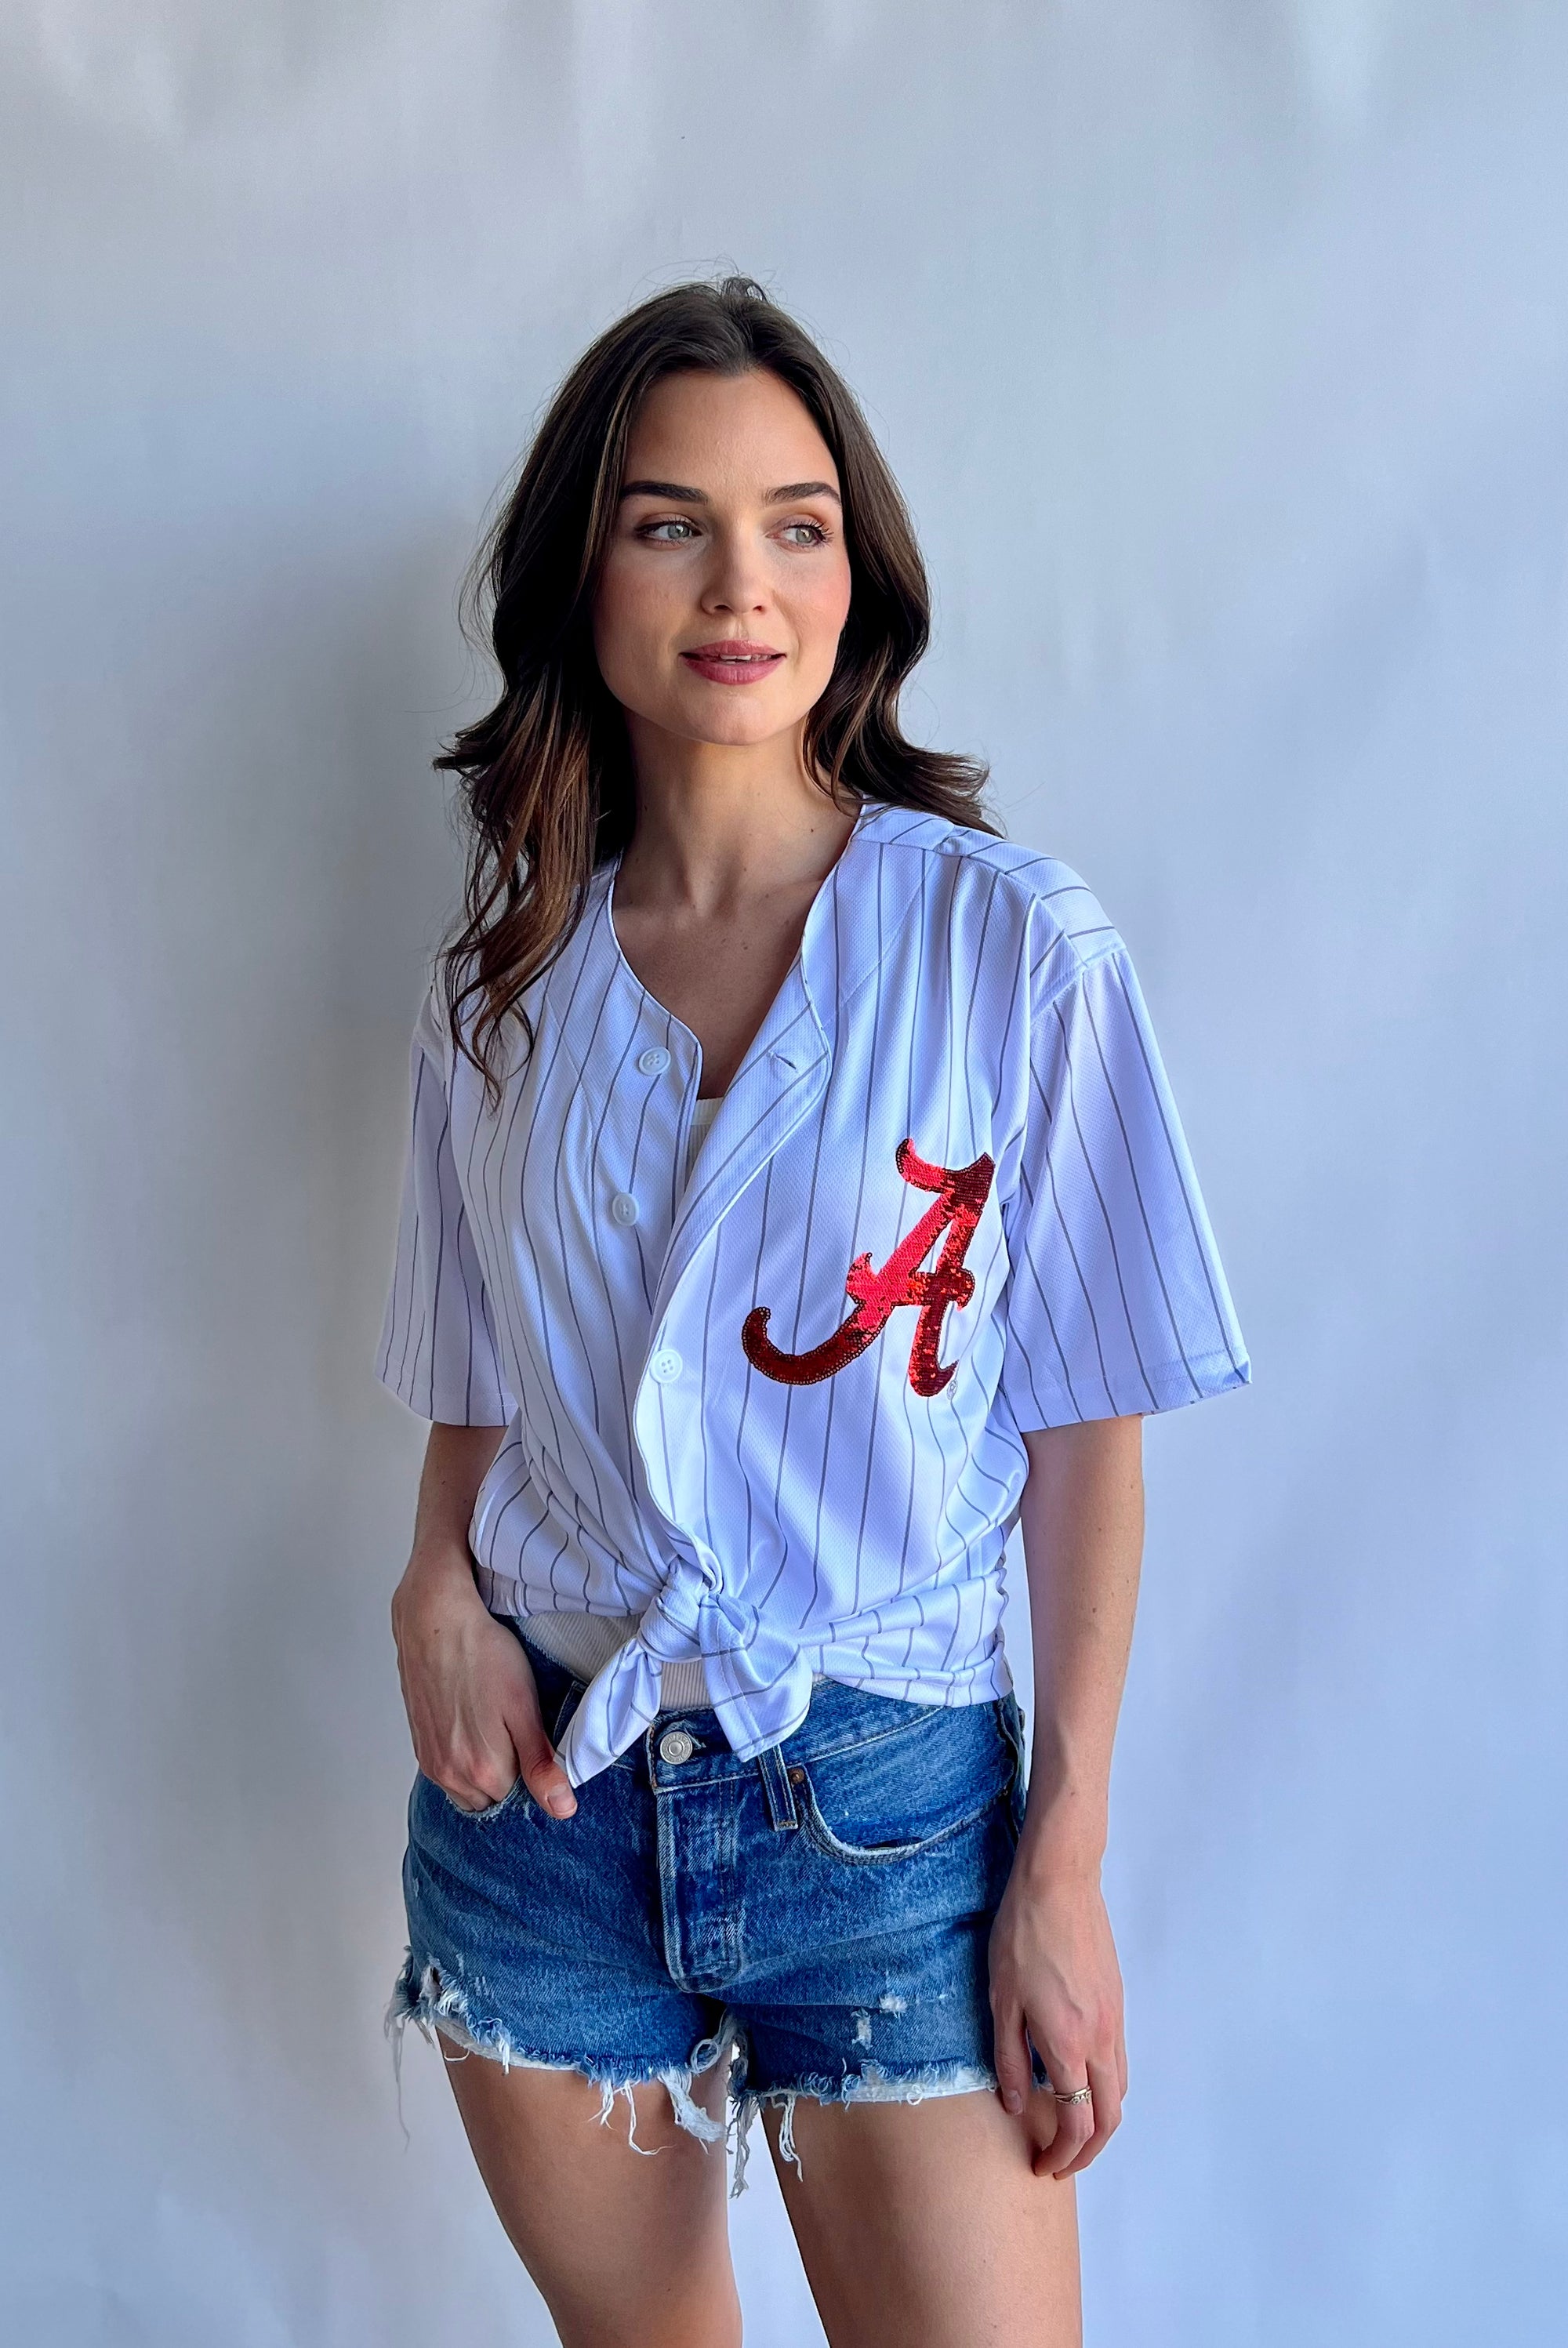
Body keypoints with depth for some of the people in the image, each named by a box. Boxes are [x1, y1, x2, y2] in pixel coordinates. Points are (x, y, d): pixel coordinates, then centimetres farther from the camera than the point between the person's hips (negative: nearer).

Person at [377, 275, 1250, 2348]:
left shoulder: (1016, 946, -9)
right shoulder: (502, 986, 3)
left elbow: (1083, 1432, -7)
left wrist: (1066, 1869, -7)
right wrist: (438, 1594, -8)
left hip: (884, 1792, -3)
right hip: (539, 1780, 3)